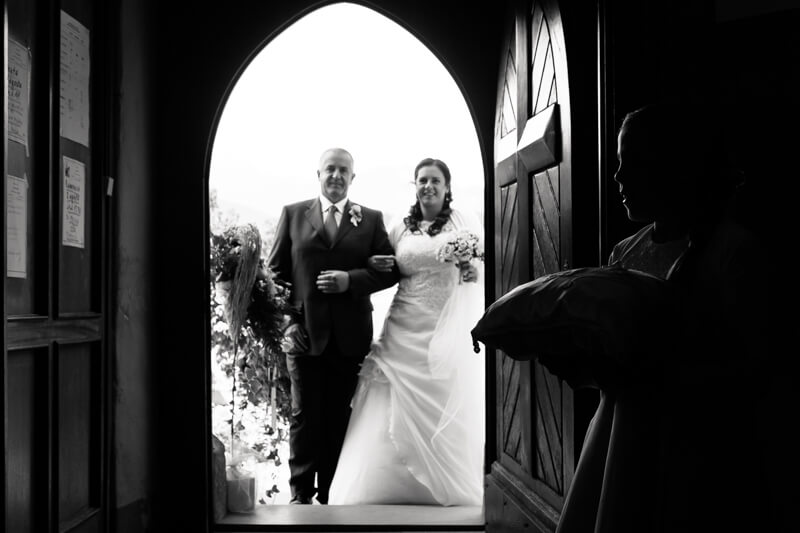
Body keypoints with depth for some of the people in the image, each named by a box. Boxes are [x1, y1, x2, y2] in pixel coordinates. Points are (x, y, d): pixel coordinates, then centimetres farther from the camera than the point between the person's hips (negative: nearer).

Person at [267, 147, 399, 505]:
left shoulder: (371, 219, 8)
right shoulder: (292, 214, 8)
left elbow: (389, 271, 3)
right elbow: (276, 268, 7)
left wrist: (350, 280, -13)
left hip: (350, 337, 1)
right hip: (304, 332, 0)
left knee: (340, 418, 7)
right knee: (305, 415, 4)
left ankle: (332, 494, 19)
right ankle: (301, 494, 15)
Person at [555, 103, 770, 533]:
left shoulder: (734, 250, -10)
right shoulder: (625, 253, 10)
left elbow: (745, 368, -14)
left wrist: (654, 377, -22)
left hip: (697, 458, -6)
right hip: (621, 446, 6)